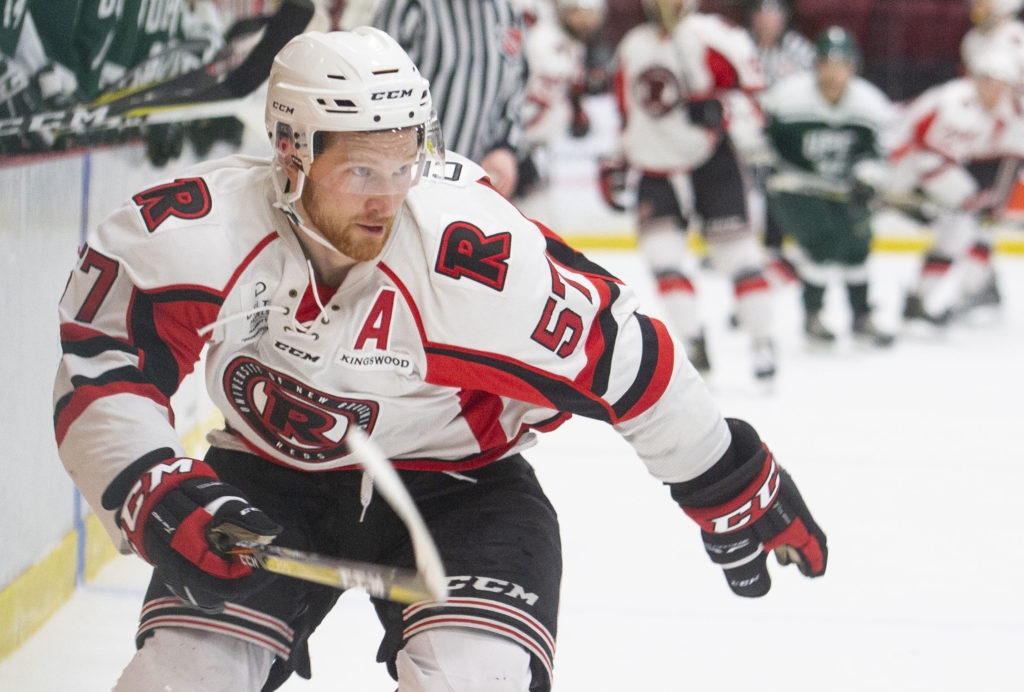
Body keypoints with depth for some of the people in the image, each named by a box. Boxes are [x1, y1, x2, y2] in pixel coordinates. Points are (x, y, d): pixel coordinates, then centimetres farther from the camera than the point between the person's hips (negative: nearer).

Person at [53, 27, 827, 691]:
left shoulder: (481, 256, -30)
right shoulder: (194, 231, -24)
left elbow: (625, 362, -20)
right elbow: (98, 375, -16)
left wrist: (740, 494, -10)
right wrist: (163, 499, -30)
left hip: (453, 484, -2)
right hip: (268, 482, 2)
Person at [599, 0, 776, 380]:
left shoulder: (711, 36, -9)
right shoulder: (631, 48, 12)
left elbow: (753, 89, -12)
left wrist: (721, 108, -29)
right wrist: (616, 161, 19)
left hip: (713, 163, -5)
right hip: (657, 172, 5)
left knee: (736, 251, -5)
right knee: (662, 251, -8)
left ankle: (763, 343, 5)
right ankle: (693, 344, -2)